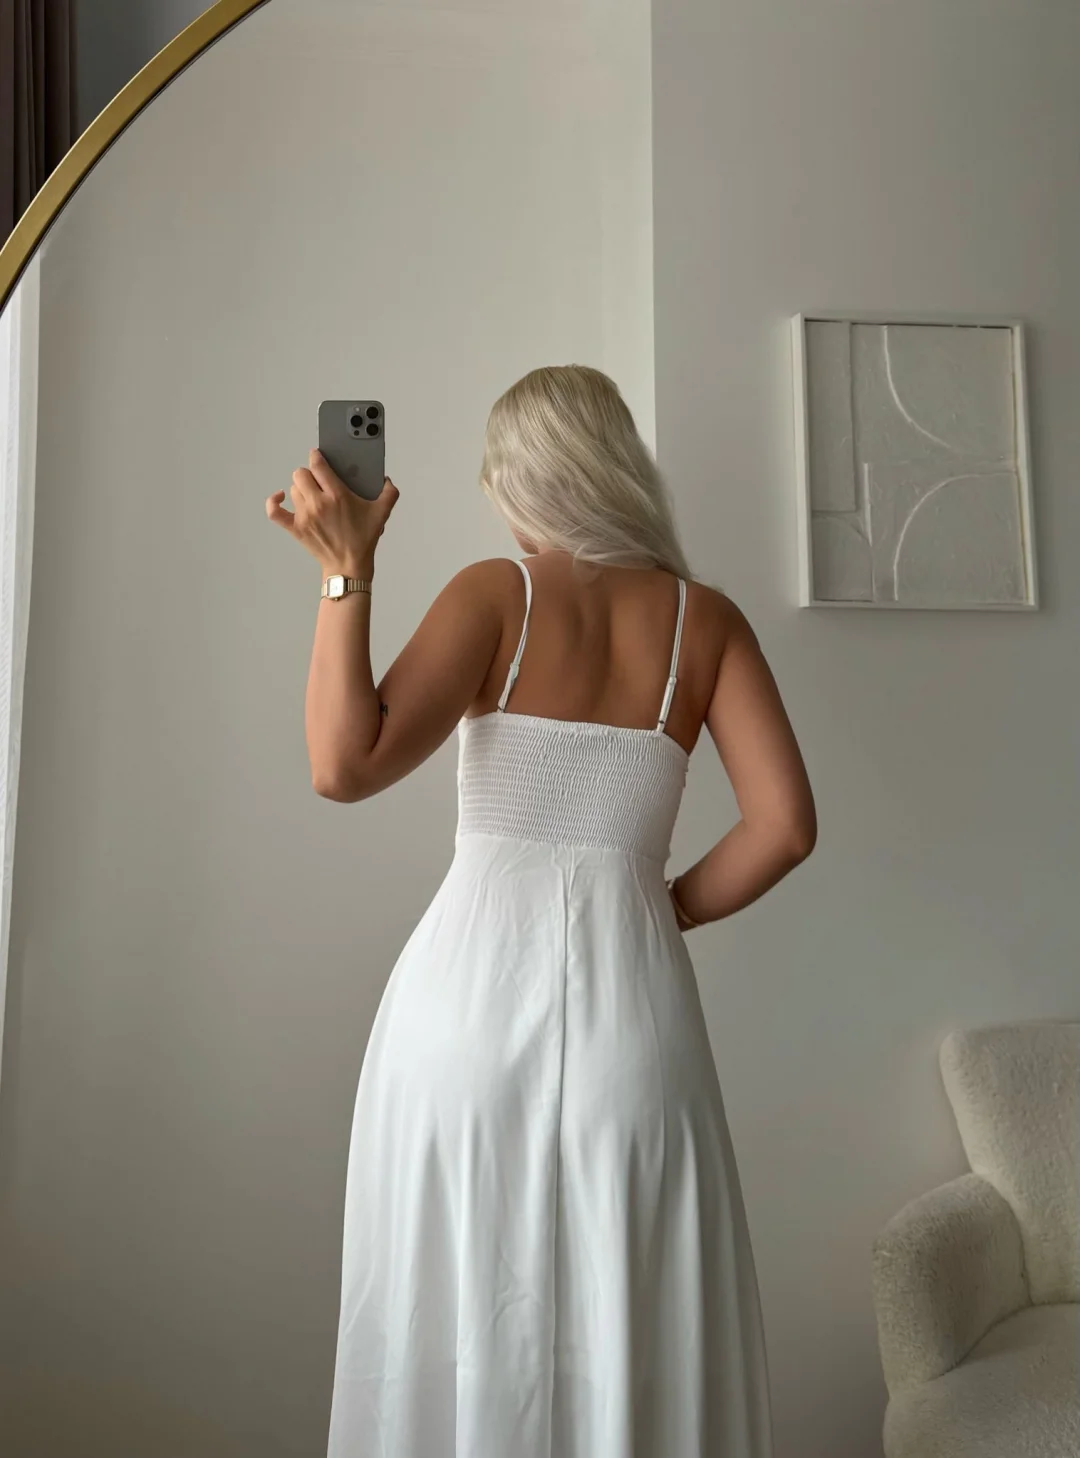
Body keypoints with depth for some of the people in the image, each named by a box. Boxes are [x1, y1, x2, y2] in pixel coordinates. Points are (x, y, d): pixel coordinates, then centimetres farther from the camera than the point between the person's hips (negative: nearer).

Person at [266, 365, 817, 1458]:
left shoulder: (495, 594, 0)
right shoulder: (706, 619, 7)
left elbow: (344, 768, -12)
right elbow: (783, 826, -1)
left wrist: (345, 572, -7)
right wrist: (661, 910, 11)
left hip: (475, 984, -1)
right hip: (630, 993, 2)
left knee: (465, 1319, 11)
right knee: (632, 1333, 12)